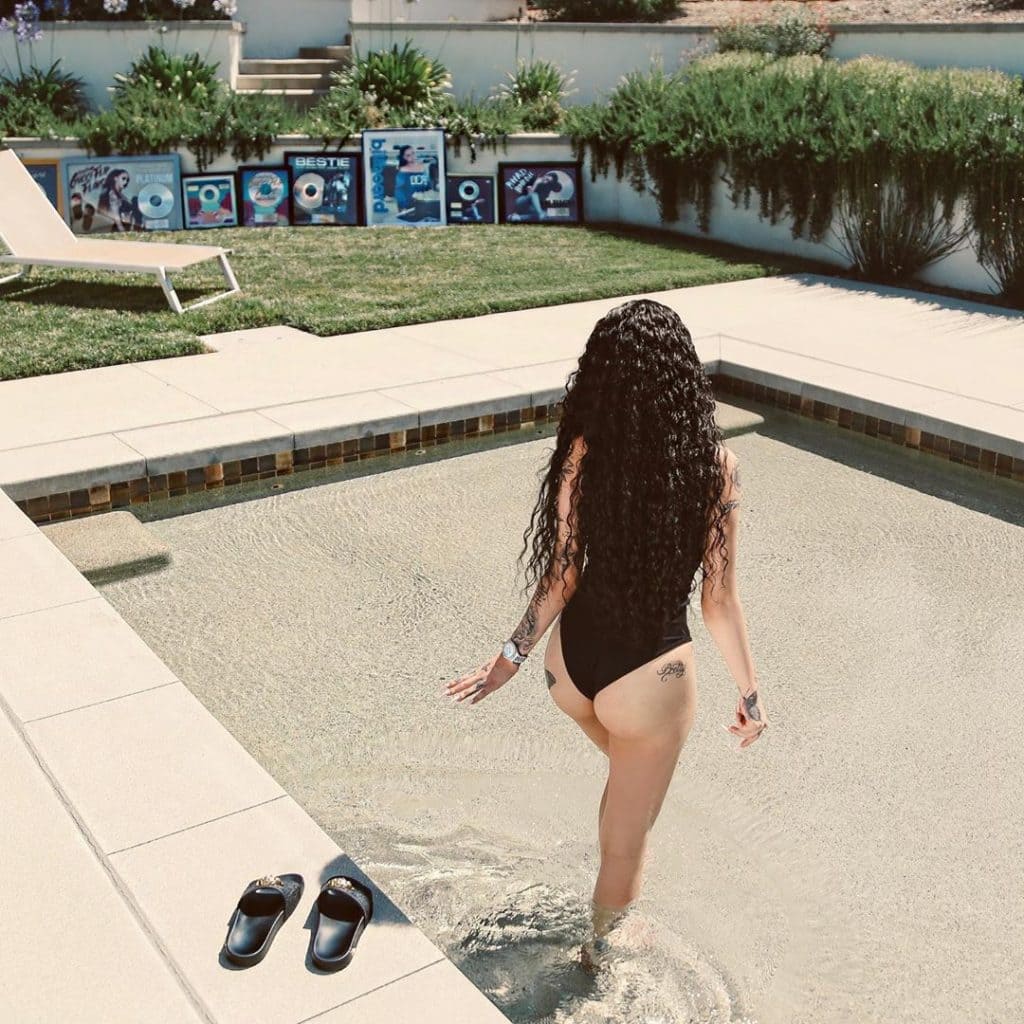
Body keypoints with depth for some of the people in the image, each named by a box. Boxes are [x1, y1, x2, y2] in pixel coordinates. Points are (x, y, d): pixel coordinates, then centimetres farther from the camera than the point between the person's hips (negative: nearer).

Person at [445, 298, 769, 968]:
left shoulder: (584, 454, -15)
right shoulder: (716, 465, -18)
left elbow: (561, 579, -10)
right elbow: (719, 600, -12)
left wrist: (512, 658, 3)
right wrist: (750, 693, 2)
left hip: (572, 662, 4)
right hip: (649, 679, -4)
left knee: (628, 772, 35)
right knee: (629, 832, 21)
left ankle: (619, 896, 57)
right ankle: (602, 939, 44)